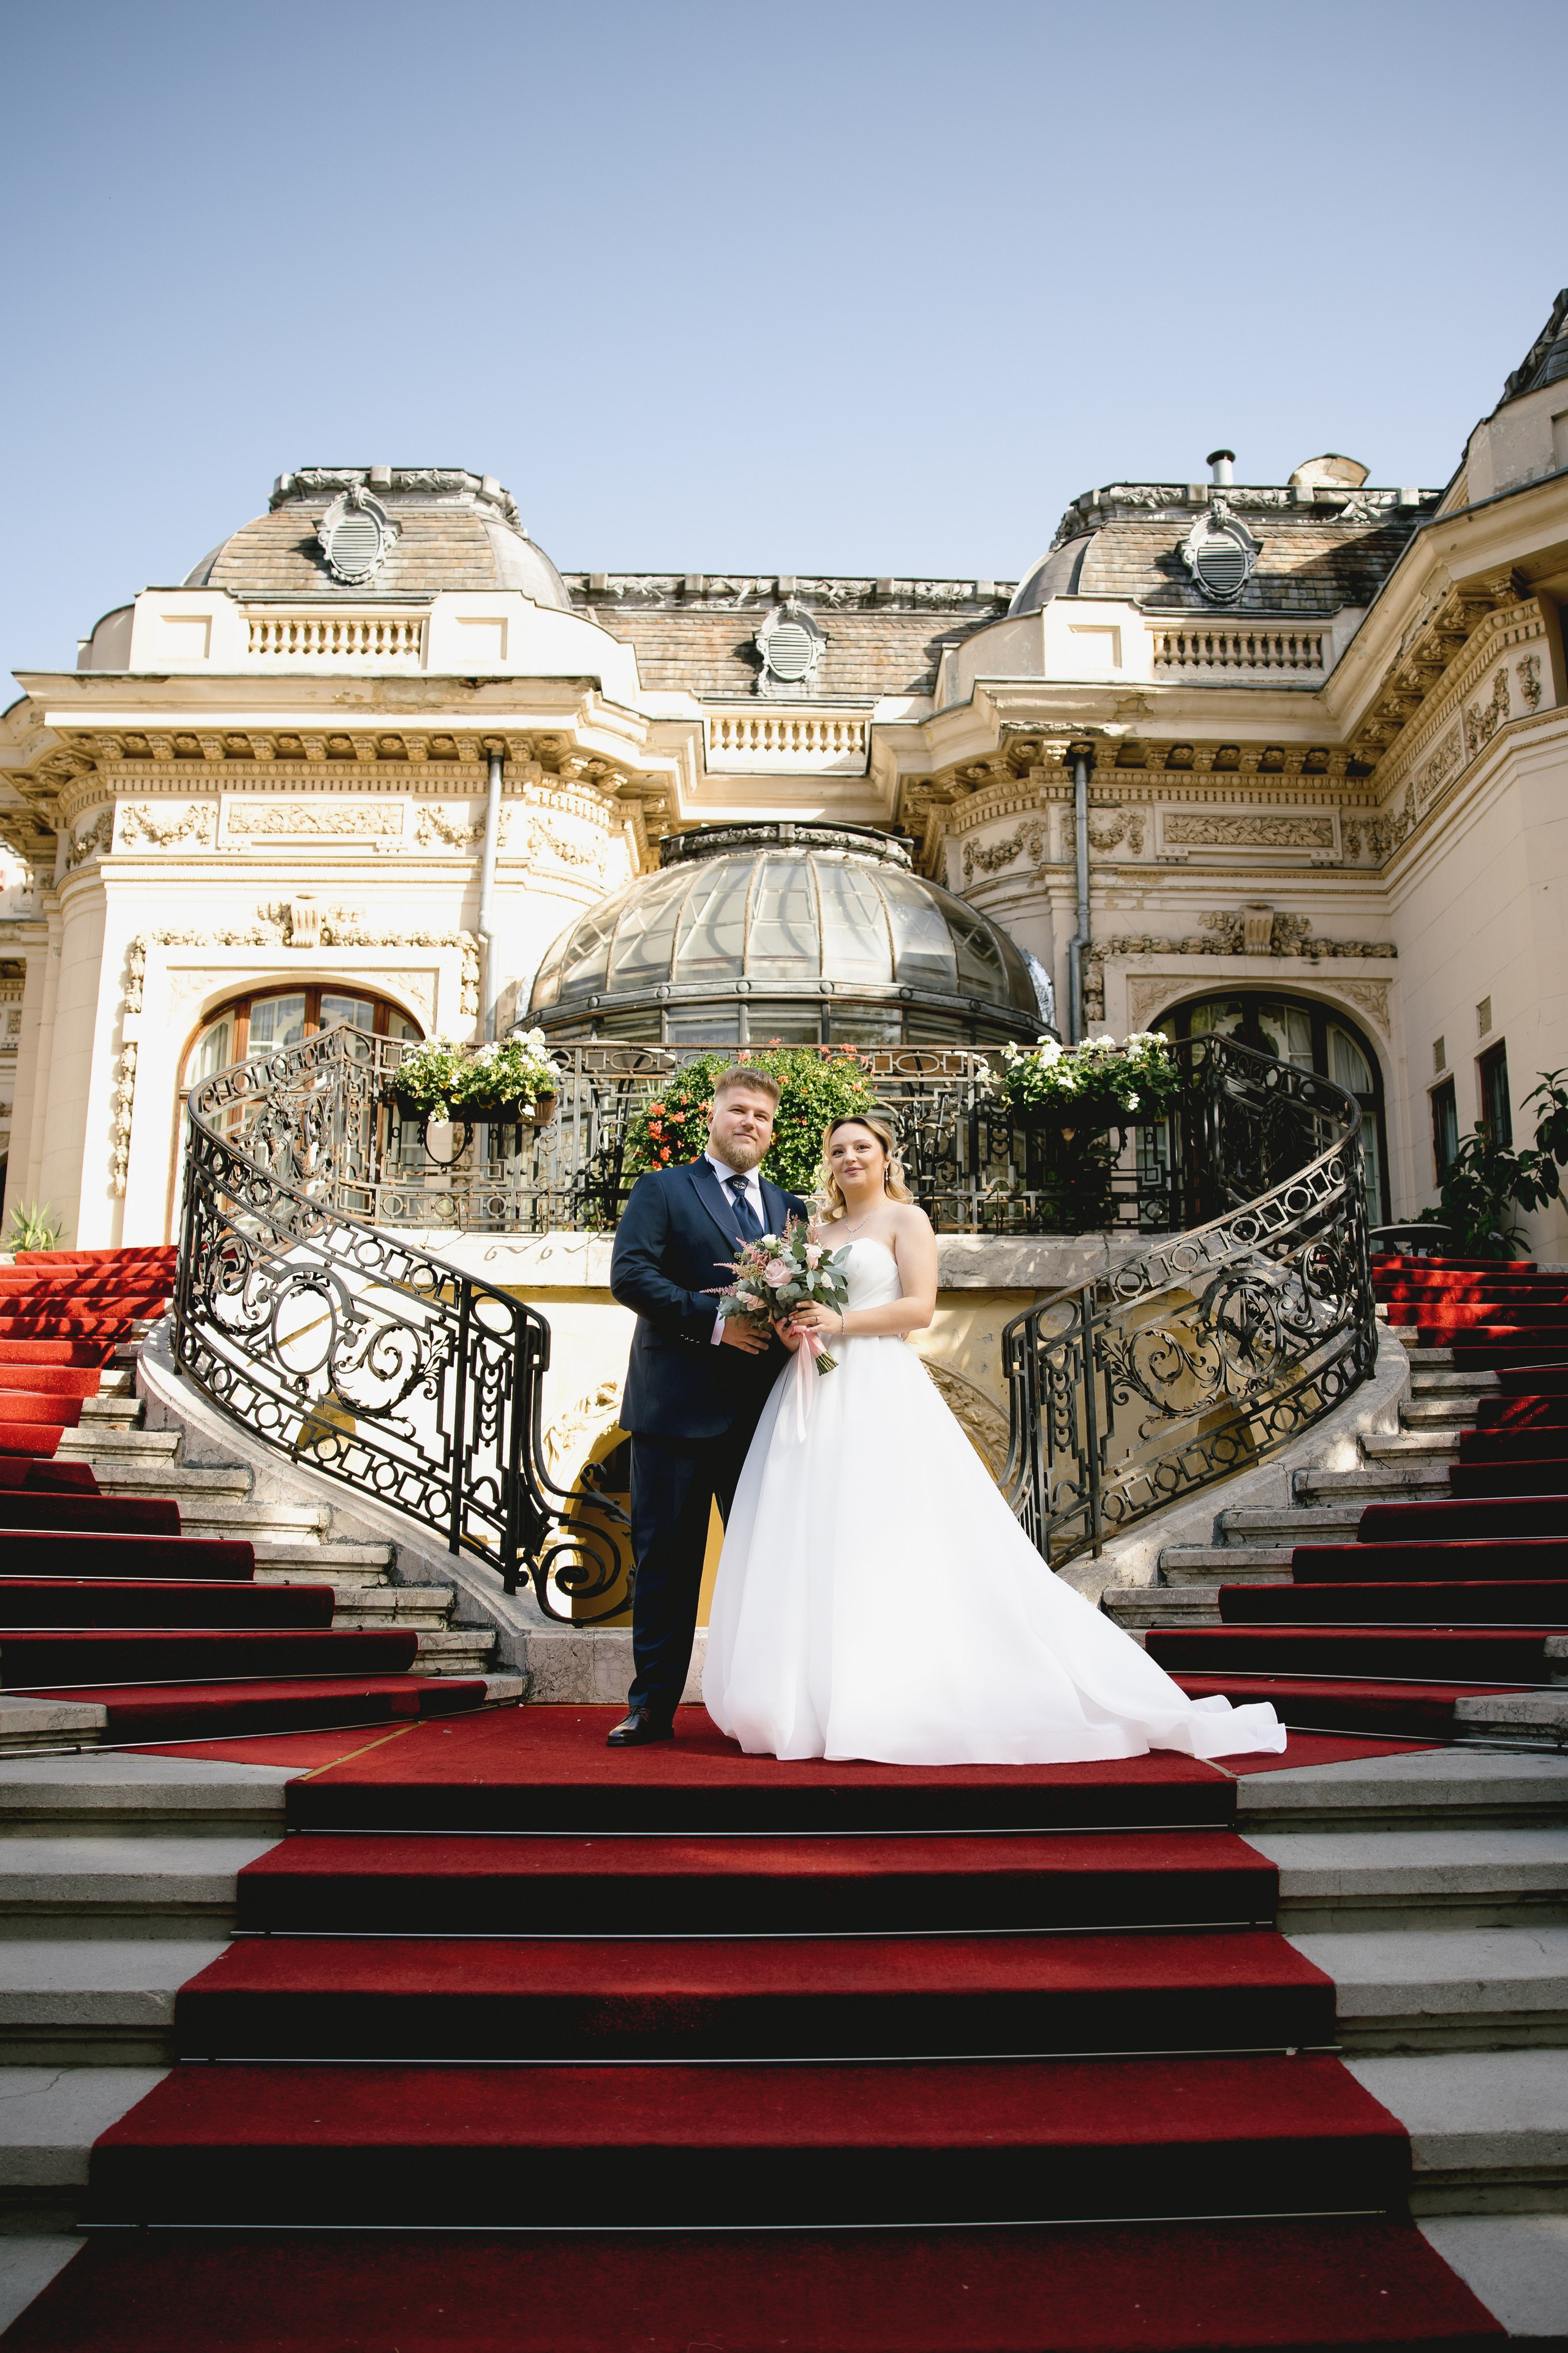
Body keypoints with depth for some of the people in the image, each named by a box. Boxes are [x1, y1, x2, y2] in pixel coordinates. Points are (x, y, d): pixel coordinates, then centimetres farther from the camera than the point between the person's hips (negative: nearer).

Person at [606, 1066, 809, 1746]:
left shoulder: (790, 1208, 18)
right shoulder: (662, 1190, 5)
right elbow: (629, 1273, -9)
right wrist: (713, 1322, -17)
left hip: (763, 1411, 4)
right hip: (679, 1406, -4)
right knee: (666, 1558, 2)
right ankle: (653, 1706, 11)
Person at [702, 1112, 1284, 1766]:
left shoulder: (904, 1219, 4)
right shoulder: (820, 1233, 21)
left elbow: (920, 1307, -7)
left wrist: (842, 1323, -15)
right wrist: (791, 1330, -2)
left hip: (883, 1393, -6)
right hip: (817, 1395, 6)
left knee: (882, 1544, -11)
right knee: (808, 1547, 0)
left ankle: (887, 1705, -5)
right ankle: (815, 1701, 4)